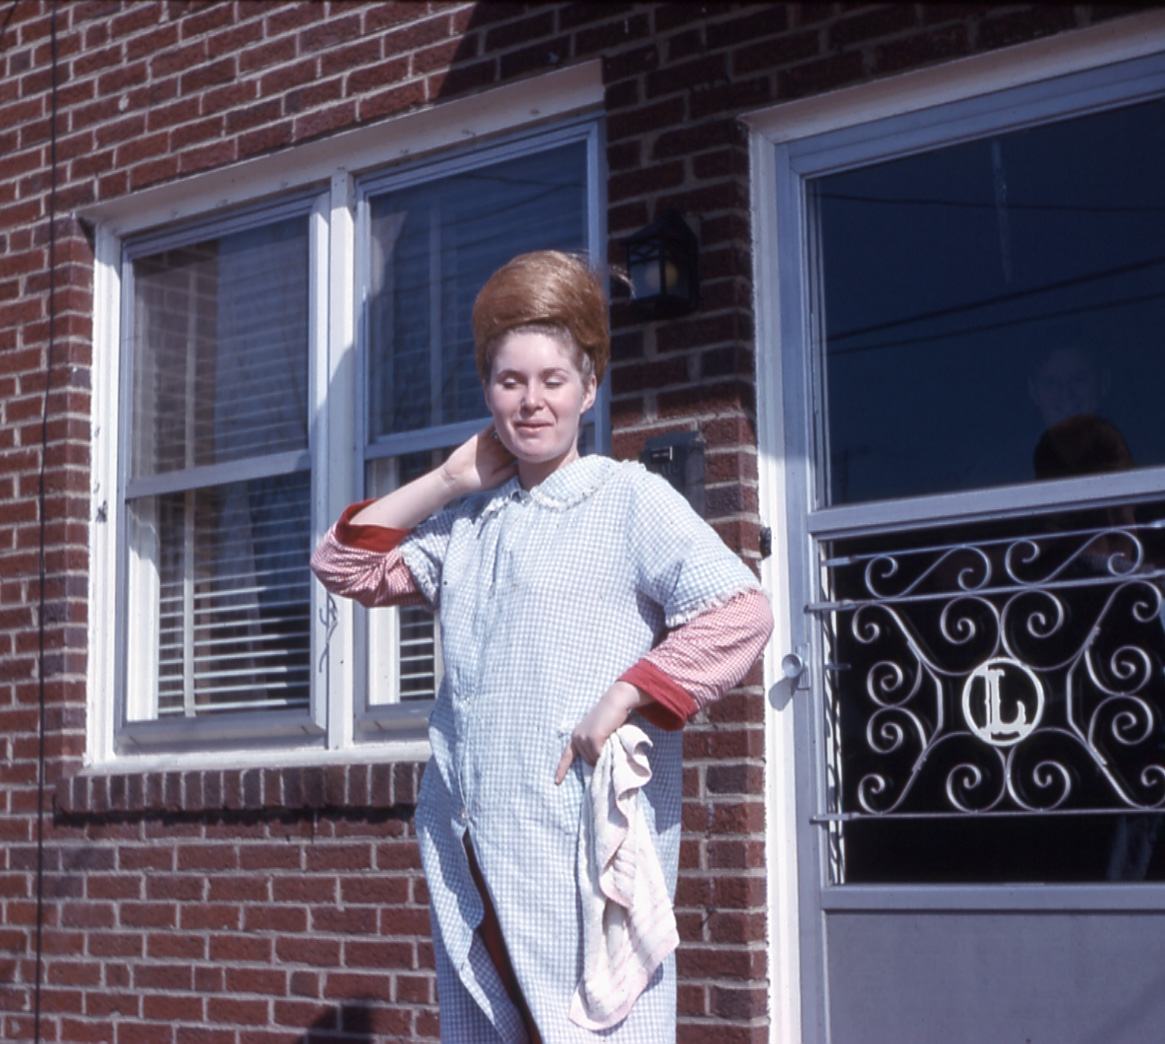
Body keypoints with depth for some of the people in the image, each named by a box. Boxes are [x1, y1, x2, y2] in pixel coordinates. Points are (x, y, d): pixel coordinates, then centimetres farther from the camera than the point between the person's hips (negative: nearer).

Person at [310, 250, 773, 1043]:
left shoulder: (632, 500, -2)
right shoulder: (469, 521, 18)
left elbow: (741, 611, -13)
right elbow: (346, 567, 18)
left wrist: (623, 702, -19)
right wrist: (448, 481, 10)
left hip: (588, 852, -7)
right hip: (472, 858, 7)